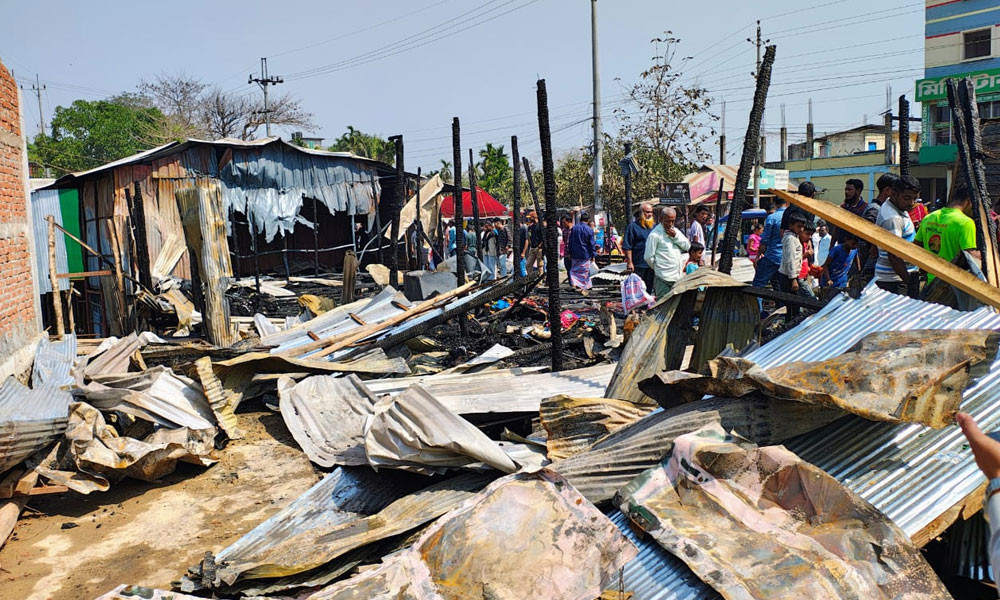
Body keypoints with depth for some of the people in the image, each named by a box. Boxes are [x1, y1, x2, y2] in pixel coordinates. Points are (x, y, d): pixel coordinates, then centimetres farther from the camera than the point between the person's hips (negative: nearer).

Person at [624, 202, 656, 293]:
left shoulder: (654, 226, 14)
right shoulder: (633, 226, -5)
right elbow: (627, 247, -8)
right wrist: (630, 263, -14)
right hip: (638, 265, -5)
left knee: (648, 289, 11)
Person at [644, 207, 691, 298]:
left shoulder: (675, 231, 15)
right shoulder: (655, 235, -9)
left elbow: (687, 246, 8)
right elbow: (648, 257, -10)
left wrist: (675, 236, -5)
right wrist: (657, 268, 3)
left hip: (678, 276, 7)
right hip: (663, 279, -7)